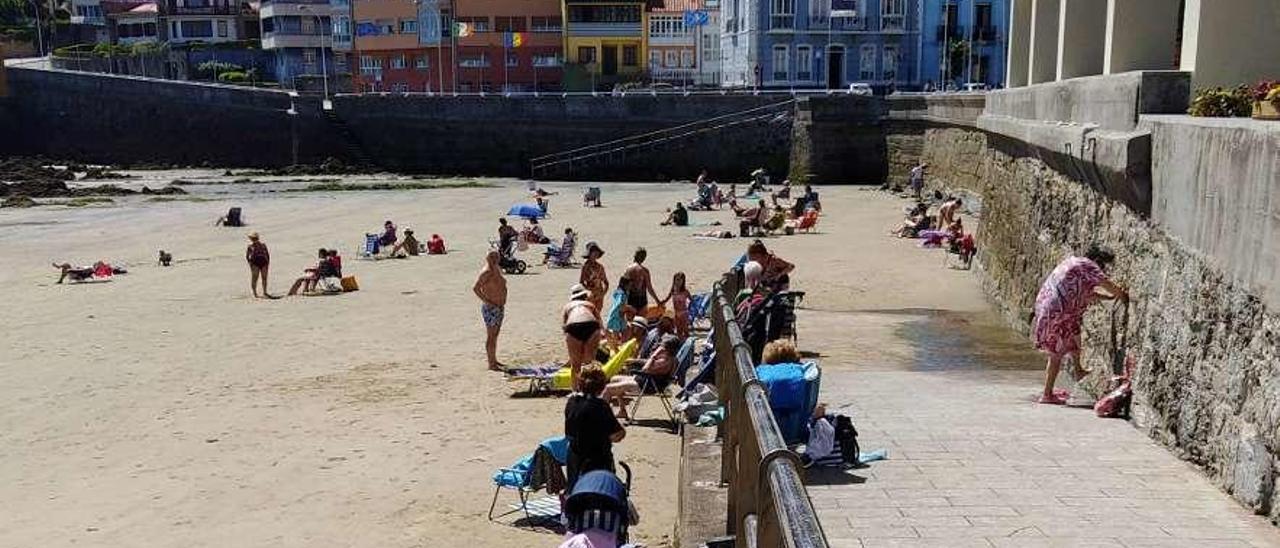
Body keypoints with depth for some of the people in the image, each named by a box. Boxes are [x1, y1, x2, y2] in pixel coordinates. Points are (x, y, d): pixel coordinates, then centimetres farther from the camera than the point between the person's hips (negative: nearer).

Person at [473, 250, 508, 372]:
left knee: (495, 335, 16)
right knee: (490, 336, -6)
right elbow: (475, 288, -24)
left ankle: (494, 360, 26)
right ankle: (491, 364, -3)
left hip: (499, 308, 9)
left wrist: (503, 301, 16)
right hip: (490, 308, -9)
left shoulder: (498, 270, 11)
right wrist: (486, 301, -22)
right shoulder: (486, 272, -16)